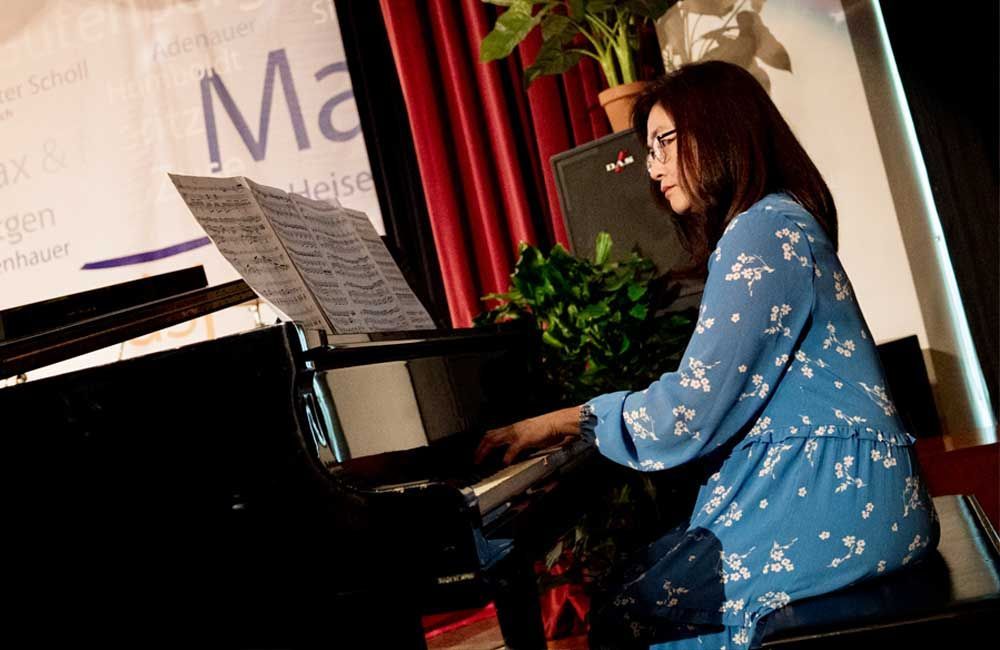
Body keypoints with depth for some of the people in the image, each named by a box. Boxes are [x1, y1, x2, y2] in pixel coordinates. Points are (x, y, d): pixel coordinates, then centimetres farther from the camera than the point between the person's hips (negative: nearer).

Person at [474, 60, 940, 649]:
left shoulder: (764, 232, -15)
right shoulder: (777, 224, 18)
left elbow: (689, 413, -18)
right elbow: (720, 395, 16)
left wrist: (564, 419, -4)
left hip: (830, 495, -10)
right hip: (804, 477, 10)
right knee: (630, 581, 10)